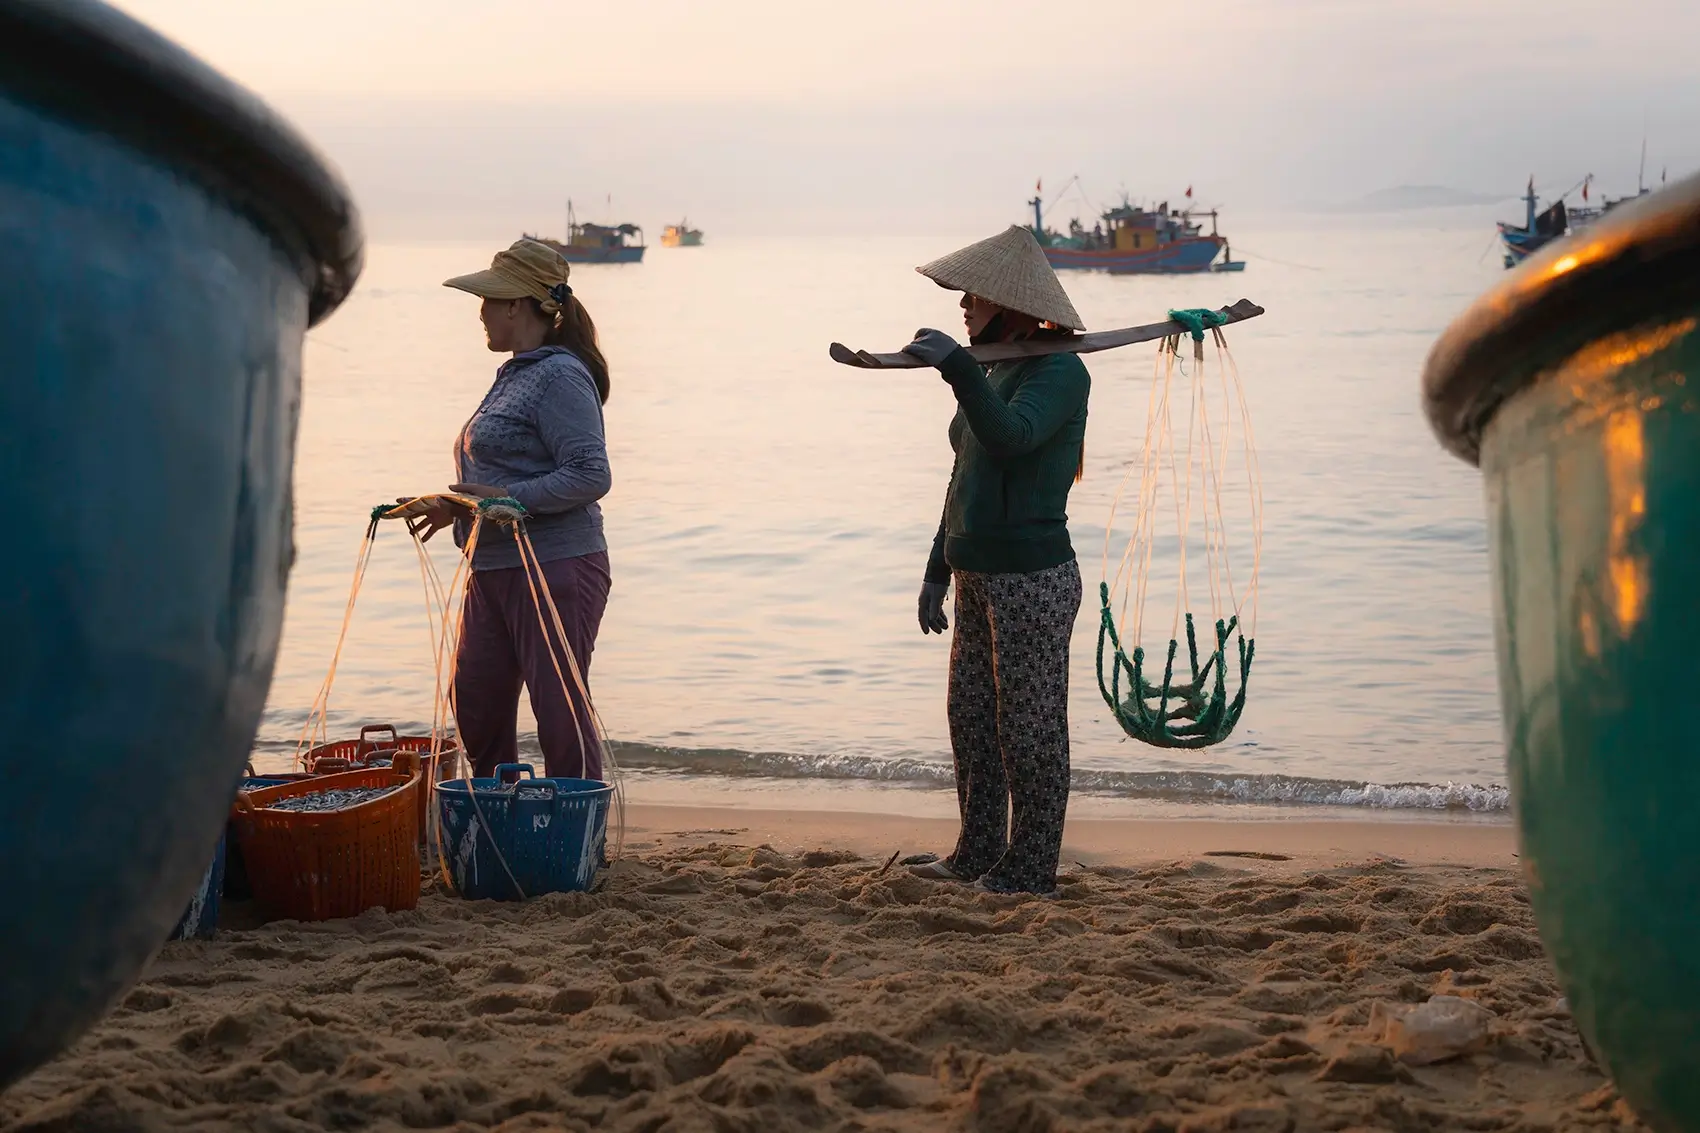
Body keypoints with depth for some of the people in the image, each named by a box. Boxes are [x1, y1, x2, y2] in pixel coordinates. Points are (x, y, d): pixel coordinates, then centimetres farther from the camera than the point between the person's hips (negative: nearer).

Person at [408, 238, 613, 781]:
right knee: (475, 701, 12)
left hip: (555, 568, -10)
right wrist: (459, 506, 14)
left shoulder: (560, 377, -13)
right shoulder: (516, 375, 17)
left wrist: (505, 500, -24)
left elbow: (591, 476, -20)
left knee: (561, 714, -6)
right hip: (495, 570, 10)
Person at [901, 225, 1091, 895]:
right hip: (980, 576, 9)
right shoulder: (996, 371, 15)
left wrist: (956, 367, -36)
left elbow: (1011, 436, -30)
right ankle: (978, 854, 25)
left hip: (1033, 576, -9)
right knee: (970, 716, 14)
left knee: (1028, 727, -1)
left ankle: (1031, 868, 8)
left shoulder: (1060, 370, -11)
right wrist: (939, 570, 20)